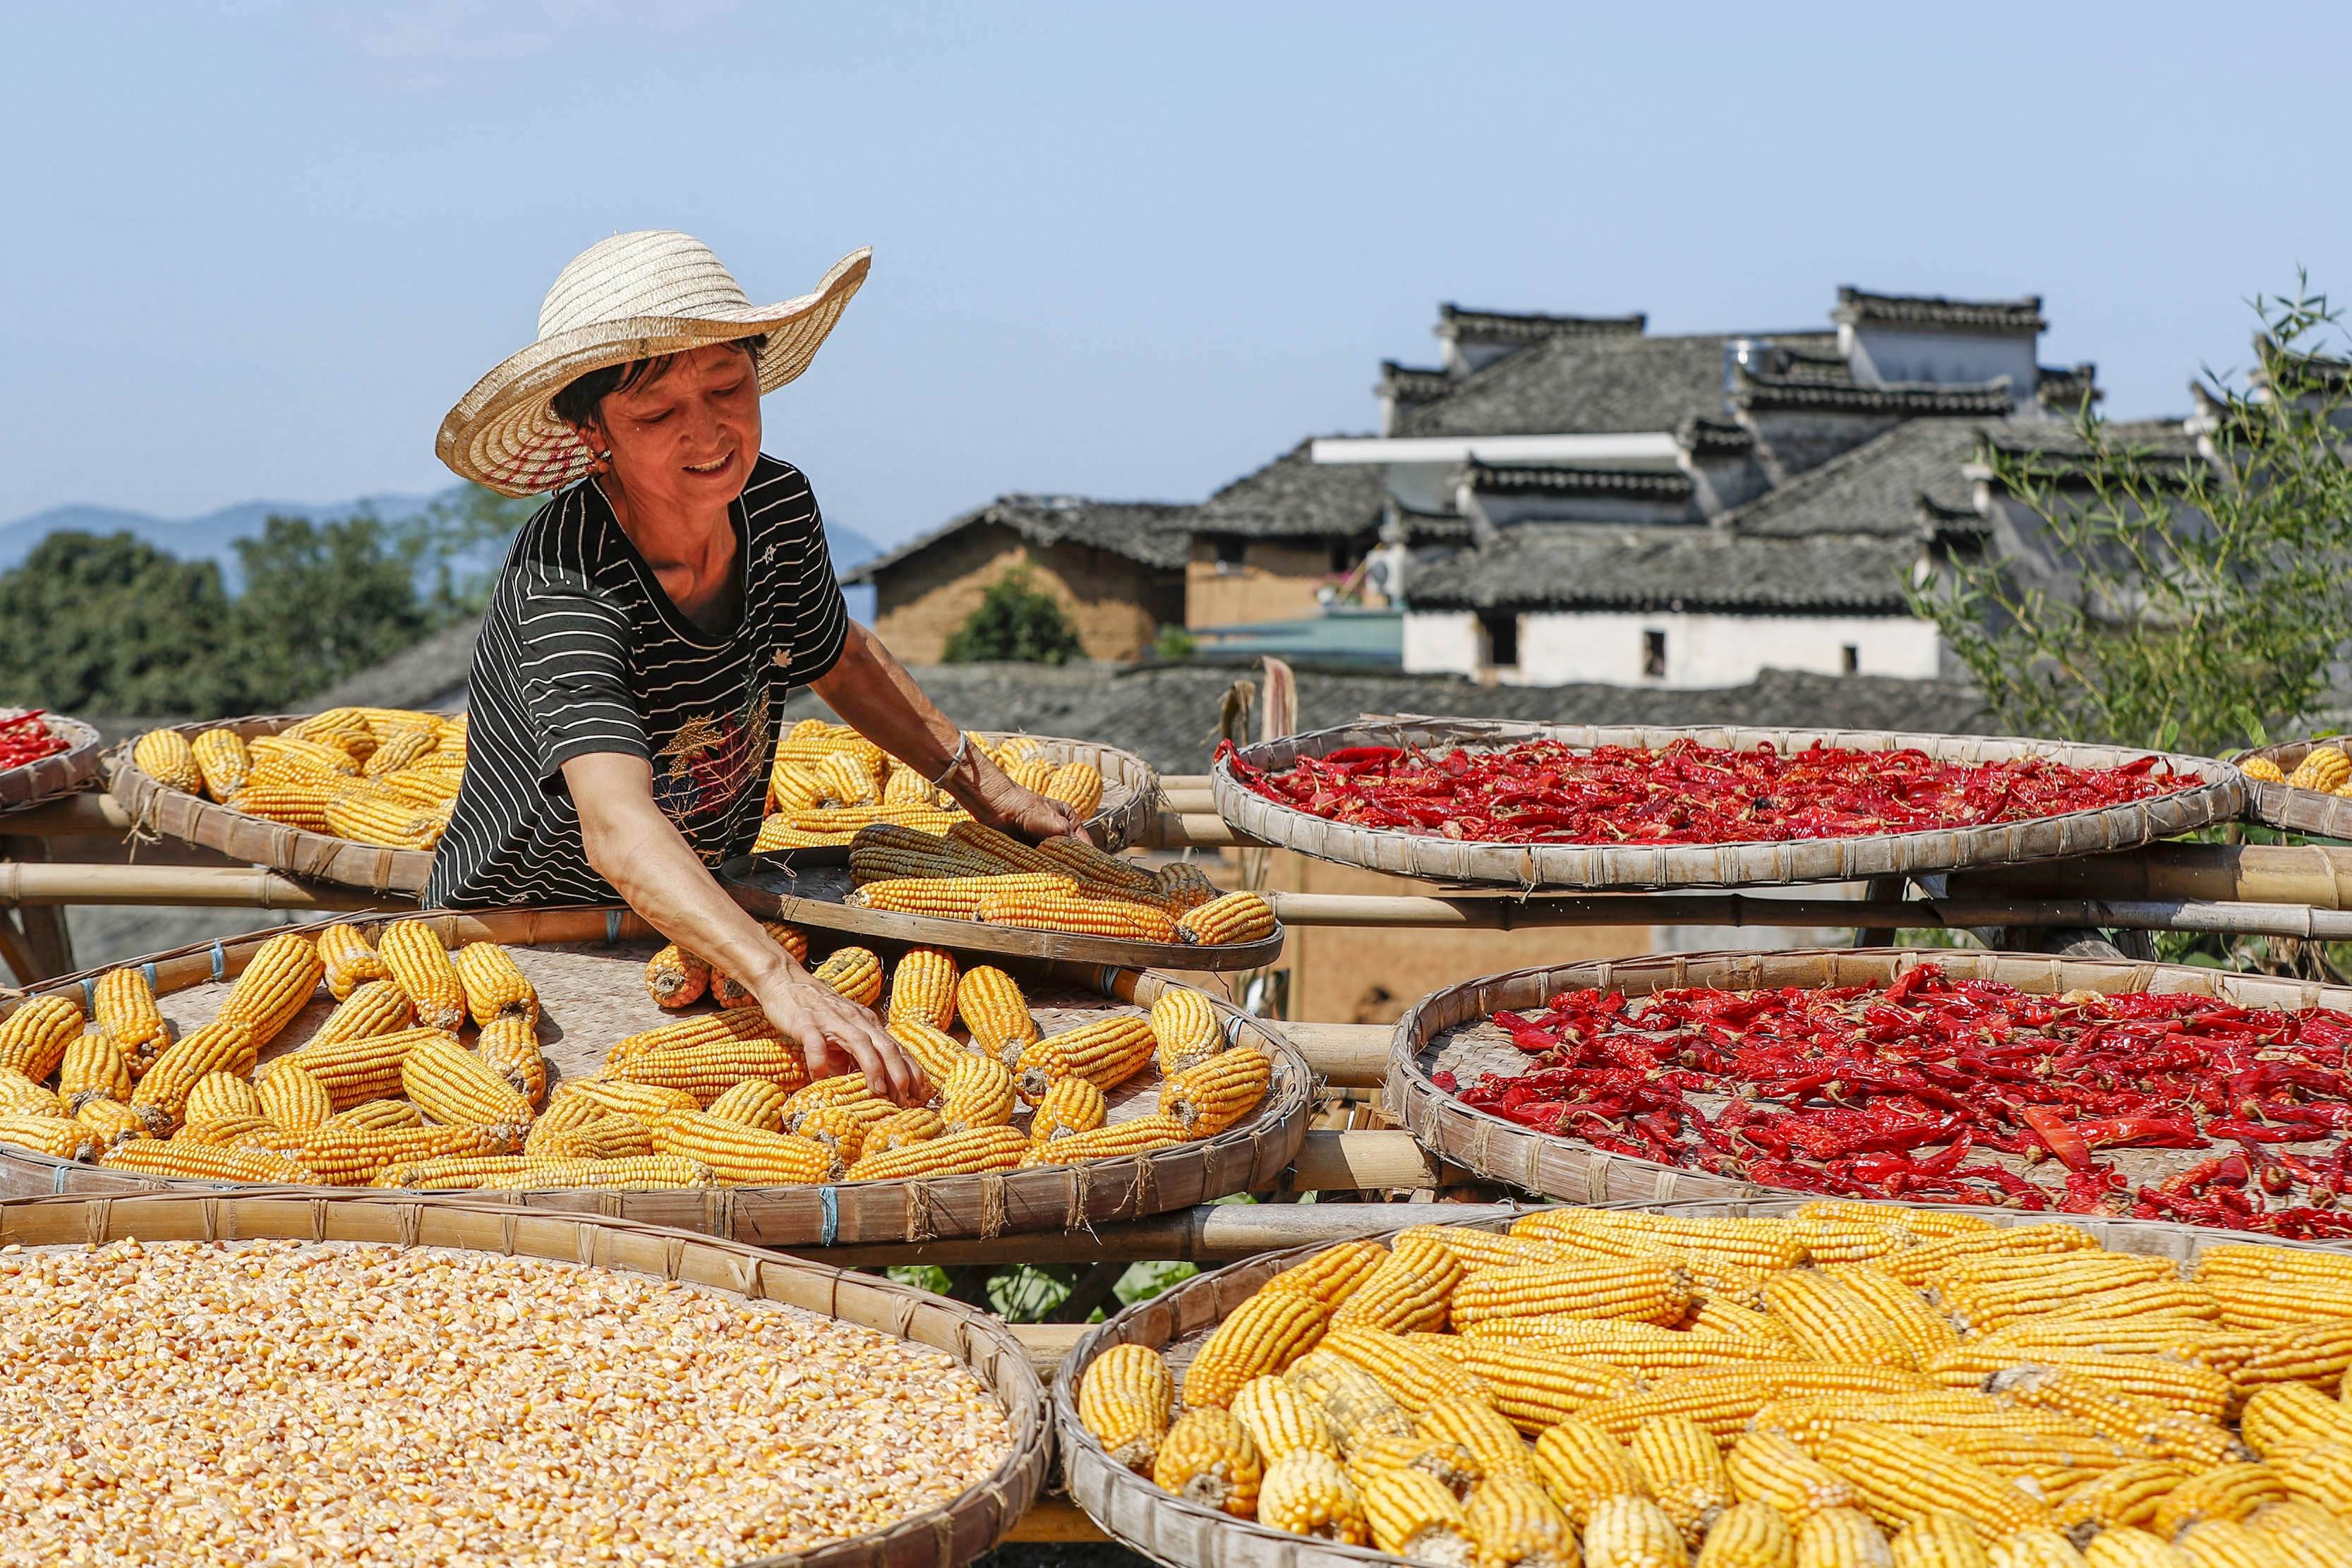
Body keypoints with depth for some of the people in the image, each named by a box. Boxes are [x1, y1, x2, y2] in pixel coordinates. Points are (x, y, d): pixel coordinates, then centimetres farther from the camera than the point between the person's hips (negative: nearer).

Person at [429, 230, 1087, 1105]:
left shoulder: (777, 506, -9)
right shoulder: (563, 583, -30)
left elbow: (837, 657, 14)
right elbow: (619, 831, -45)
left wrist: (988, 792, 13)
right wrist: (783, 984, -58)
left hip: (708, 923, 6)